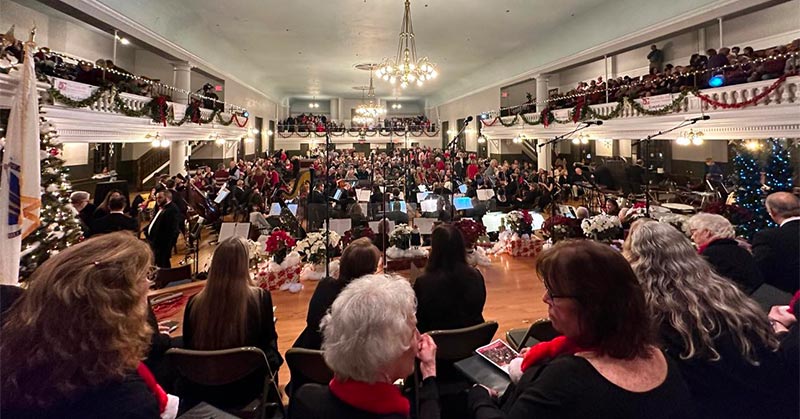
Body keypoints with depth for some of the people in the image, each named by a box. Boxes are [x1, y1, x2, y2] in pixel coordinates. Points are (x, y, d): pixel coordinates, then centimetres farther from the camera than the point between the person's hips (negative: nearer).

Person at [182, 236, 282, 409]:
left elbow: (188, 348, -1)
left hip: (201, 390, 3)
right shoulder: (260, 298, -22)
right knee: (272, 358, 30)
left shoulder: (194, 303, -17)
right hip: (245, 389, -2)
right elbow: (269, 340, -6)